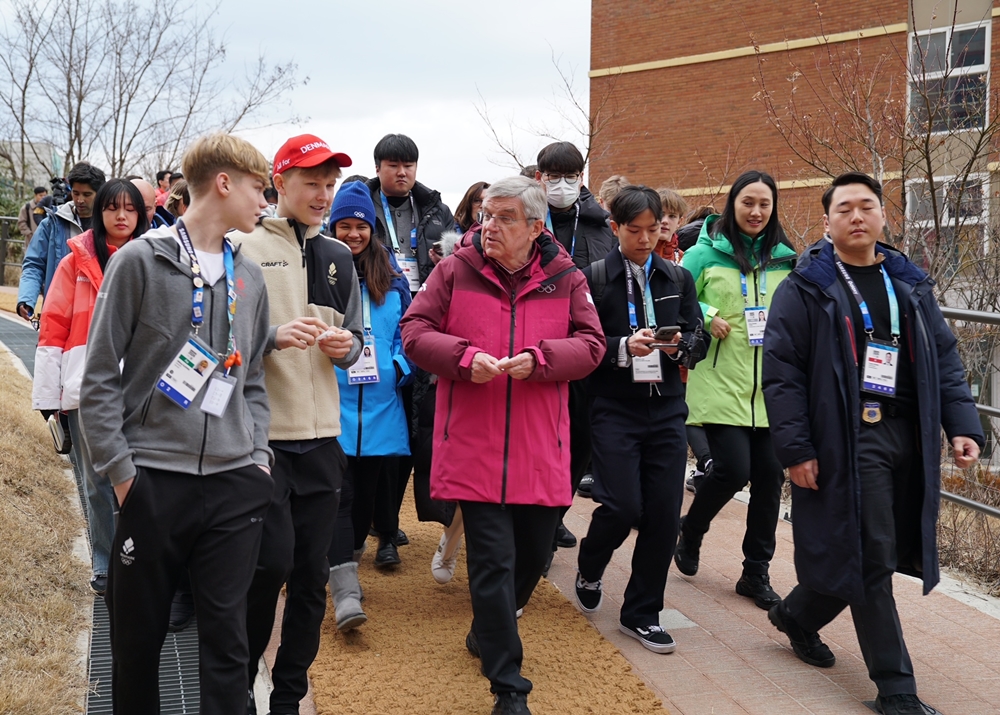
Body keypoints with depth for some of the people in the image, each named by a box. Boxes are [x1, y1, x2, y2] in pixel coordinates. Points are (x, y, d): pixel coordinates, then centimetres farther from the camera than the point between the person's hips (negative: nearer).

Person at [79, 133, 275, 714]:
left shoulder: (249, 278, 12)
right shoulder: (141, 262, -3)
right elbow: (100, 378, -3)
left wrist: (259, 454, 6)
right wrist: (121, 470, -8)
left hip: (235, 484, 4)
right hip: (153, 483, -3)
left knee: (227, 639, 4)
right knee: (139, 638, 9)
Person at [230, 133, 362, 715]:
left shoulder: (339, 258, 14)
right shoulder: (245, 247, -3)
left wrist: (345, 346, -2)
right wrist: (273, 337, -21)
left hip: (322, 435, 5)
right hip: (261, 431, -5)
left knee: (312, 574, 8)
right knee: (273, 561, -9)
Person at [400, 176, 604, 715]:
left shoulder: (565, 279, 4)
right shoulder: (456, 270, 0)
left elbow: (590, 344, 1)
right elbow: (414, 331, -1)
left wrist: (538, 358, -16)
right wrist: (465, 357, -18)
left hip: (541, 454, 3)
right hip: (474, 450, -3)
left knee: (533, 555, 17)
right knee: (494, 563, -3)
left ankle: (488, 631, 46)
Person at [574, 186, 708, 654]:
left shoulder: (678, 278, 12)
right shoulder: (593, 278, 0)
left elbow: (698, 339, 8)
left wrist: (678, 344, -13)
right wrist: (623, 347, -20)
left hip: (667, 409, 4)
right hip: (615, 409, -3)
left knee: (664, 514, 1)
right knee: (623, 507, -11)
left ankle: (640, 613, 16)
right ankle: (589, 572, 23)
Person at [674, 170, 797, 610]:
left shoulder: (785, 260, 10)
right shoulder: (706, 254, 0)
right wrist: (705, 317, -14)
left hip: (771, 389, 4)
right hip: (721, 386, -4)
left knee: (770, 475, 3)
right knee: (733, 469, -13)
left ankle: (756, 573, 18)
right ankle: (691, 532, 20)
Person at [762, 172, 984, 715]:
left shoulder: (910, 285, 14)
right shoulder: (805, 288, -3)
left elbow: (944, 359, 15)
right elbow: (781, 373, -7)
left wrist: (963, 425, 3)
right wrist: (796, 449, -13)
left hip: (908, 436, 6)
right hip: (846, 440, -6)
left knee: (851, 554, 12)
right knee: (870, 560, -4)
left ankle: (797, 615, 39)